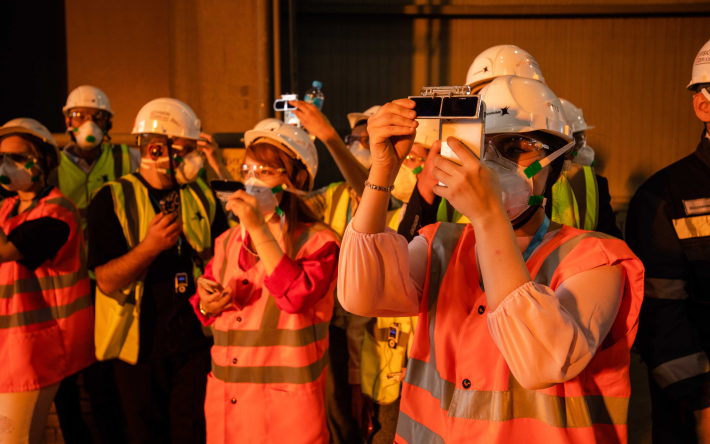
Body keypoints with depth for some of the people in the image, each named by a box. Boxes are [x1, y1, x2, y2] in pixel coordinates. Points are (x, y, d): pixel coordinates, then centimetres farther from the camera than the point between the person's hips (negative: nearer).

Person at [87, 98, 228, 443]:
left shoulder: (202, 197, 5)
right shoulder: (112, 200, -7)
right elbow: (107, 281, -13)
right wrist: (149, 247, -27)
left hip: (195, 342, 3)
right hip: (140, 349, -2)